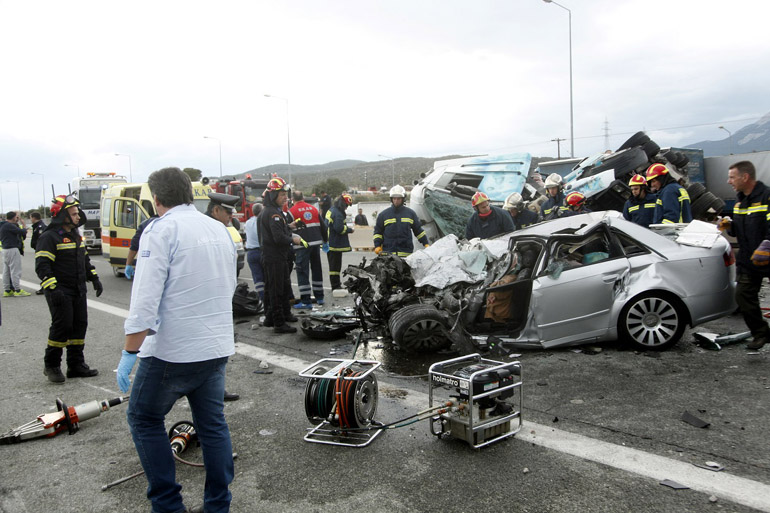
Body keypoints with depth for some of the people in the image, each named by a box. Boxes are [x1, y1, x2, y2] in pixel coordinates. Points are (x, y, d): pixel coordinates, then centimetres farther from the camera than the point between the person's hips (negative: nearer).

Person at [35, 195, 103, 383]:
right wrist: (53, 289, -26)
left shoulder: (76, 236, 16)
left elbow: (84, 260, 26)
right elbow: (42, 266, -18)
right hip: (60, 293, -8)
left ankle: (76, 365, 17)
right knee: (62, 326, -8)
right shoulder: (49, 237, -11)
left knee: (79, 326, 8)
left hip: (78, 292, 8)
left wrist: (94, 279, 17)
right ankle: (51, 365, 9)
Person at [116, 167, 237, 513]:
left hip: (172, 351, -6)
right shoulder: (220, 229, 10)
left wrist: (129, 352, -15)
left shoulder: (161, 229, -11)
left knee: (144, 419, 13)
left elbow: (146, 298, -19)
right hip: (217, 348, 7)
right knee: (213, 424, 14)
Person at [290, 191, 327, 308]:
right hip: (316, 243, 5)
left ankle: (306, 301, -6)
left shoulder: (292, 211, -4)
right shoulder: (313, 208, 11)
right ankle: (319, 297, 25)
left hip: (302, 245, -5)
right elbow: (322, 226, 15)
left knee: (303, 272, -3)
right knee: (317, 269, 16)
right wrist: (325, 241, 26)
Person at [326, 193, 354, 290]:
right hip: (335, 244, -10)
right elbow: (339, 229, -25)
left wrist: (346, 227, 10)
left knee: (334, 264, 16)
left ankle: (336, 284, 25)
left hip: (330, 242, 10)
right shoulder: (338, 213, -20)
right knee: (335, 265, -3)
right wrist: (349, 229, -9)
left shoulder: (332, 210, 13)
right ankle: (336, 286, 2)